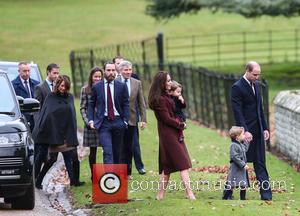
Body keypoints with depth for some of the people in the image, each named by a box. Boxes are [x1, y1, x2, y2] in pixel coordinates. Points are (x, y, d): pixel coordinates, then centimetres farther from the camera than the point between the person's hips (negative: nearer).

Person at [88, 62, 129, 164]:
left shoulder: (122, 86, 4)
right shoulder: (96, 87, 4)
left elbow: (126, 105, 5)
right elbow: (91, 104, 10)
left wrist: (125, 121, -4)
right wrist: (91, 120, -2)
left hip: (118, 121, 2)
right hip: (103, 122, -2)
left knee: (117, 151, 9)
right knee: (107, 151, -14)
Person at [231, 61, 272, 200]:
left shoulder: (257, 85, 12)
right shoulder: (237, 87, -12)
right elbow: (237, 112, -16)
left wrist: (265, 128, 12)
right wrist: (245, 131, -22)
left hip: (258, 131, 7)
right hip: (246, 130, -7)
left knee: (260, 164, 5)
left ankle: (266, 195, 3)